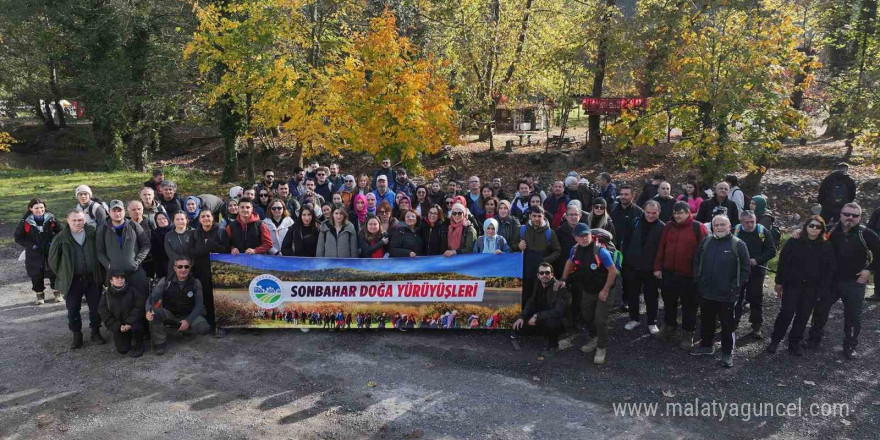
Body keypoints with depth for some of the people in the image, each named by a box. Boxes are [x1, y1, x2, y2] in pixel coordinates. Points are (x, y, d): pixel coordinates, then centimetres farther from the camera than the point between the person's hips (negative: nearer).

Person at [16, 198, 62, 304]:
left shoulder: (51, 218, -3)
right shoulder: (26, 221, -7)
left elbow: (59, 231, 10)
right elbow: (18, 237, -1)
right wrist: (30, 245, -11)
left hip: (51, 251, 1)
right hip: (34, 254, -1)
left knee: (53, 272, 6)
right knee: (36, 275, 6)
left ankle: (57, 292, 24)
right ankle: (40, 294, 24)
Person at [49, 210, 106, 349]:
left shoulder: (92, 233, -2)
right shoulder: (61, 238, -6)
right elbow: (53, 259, 4)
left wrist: (100, 272, 8)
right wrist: (62, 275, 7)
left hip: (92, 278, 1)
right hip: (72, 280, -1)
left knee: (96, 307, 8)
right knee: (73, 310, 6)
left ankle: (96, 332, 24)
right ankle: (77, 336, 21)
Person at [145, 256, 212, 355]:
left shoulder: (195, 283, -9)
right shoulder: (165, 281, -9)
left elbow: (199, 305, -7)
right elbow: (152, 298, -14)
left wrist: (188, 321, -19)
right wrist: (148, 311, -36)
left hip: (188, 316, 0)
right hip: (169, 314, 0)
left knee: (204, 328, -27)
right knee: (155, 313, -34)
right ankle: (159, 342, -10)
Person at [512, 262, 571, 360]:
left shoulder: (560, 288, -23)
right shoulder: (538, 285, -2)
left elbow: (558, 312, -29)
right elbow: (531, 303, 7)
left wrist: (537, 316, -30)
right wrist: (522, 317, -9)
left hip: (561, 322, -7)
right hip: (543, 318, 7)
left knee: (550, 321, -41)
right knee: (517, 325, -8)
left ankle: (553, 345, -6)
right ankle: (549, 337, 13)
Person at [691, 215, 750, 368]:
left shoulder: (738, 245, -8)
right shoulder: (706, 242, 4)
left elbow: (745, 269, -7)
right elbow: (696, 261, 14)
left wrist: (734, 287, -11)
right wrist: (698, 279, 5)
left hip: (727, 296, -4)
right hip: (706, 293, 4)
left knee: (727, 325, 6)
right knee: (706, 321, 19)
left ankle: (727, 353, 20)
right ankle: (706, 345, 36)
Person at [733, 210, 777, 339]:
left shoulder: (764, 232, -5)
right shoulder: (735, 231, -3)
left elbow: (771, 251, -5)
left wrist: (757, 260, -17)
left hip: (756, 271, -1)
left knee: (756, 299, 6)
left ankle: (757, 327, 16)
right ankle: (734, 322, 24)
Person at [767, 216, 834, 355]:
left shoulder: (826, 247, 0)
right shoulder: (794, 243, -4)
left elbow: (829, 269, 1)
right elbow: (782, 262, -1)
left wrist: (824, 288, -4)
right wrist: (779, 282, -2)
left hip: (812, 288, 2)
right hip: (792, 285, -2)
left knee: (803, 316, 9)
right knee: (786, 313, -4)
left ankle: (795, 342, 23)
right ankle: (775, 340, 11)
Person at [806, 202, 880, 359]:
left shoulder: (865, 234, -10)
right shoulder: (831, 231, -4)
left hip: (854, 283, -2)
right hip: (831, 280, 2)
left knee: (853, 316, 5)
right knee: (820, 310, 11)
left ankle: (850, 347, 21)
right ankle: (814, 339, 27)